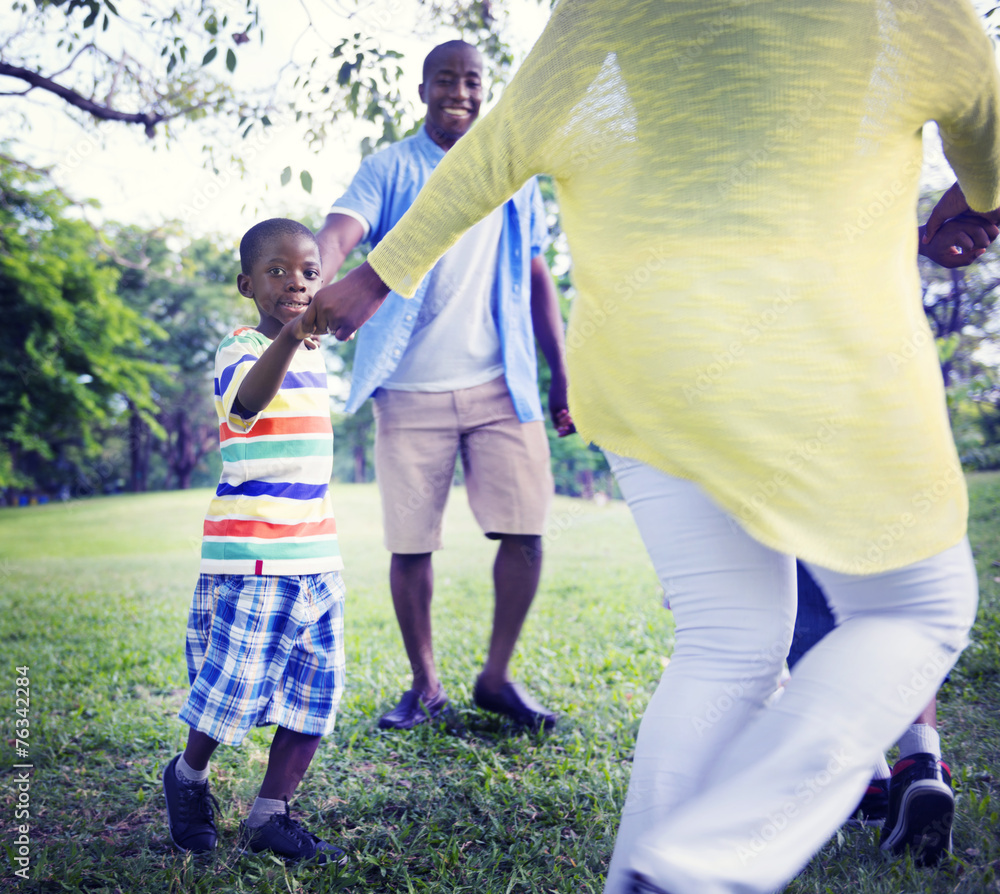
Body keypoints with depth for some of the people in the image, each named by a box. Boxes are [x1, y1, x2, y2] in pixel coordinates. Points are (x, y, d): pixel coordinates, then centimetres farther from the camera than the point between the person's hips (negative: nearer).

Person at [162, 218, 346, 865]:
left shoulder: (314, 356, 14)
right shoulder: (241, 350, -11)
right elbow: (246, 400, -39)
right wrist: (290, 337, -53)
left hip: (318, 556, 7)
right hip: (251, 558, -7)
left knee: (316, 694, 6)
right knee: (234, 687, -2)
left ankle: (271, 817, 19)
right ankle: (189, 777, 28)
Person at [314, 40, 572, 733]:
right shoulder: (390, 170, 3)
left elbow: (537, 279, 15)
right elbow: (337, 236, -15)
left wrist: (562, 377, 11)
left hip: (502, 387, 2)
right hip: (412, 390, -2)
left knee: (525, 531, -5)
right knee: (411, 544, 2)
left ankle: (497, 677, 15)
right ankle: (426, 686, 21)